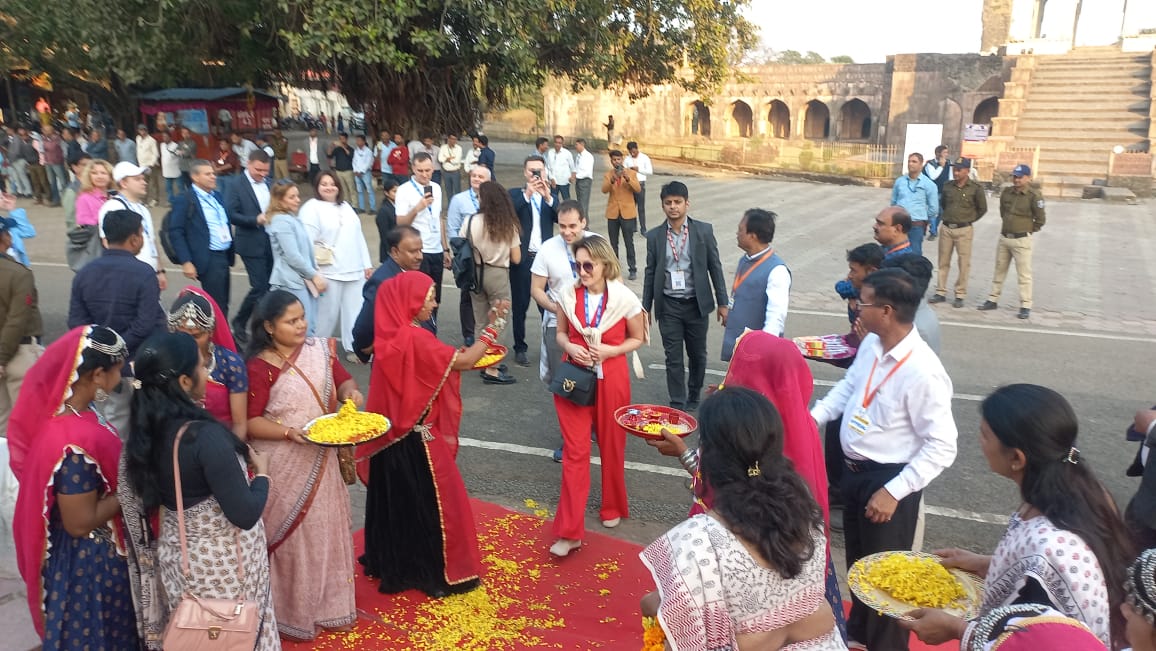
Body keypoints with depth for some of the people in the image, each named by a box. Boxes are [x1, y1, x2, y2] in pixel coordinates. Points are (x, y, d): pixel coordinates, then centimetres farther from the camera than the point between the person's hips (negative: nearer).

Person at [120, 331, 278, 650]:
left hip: (177, 556, 7)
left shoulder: (147, 432, -5)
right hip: (221, 565, -7)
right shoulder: (206, 436, -29)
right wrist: (262, 472, -10)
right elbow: (245, 514, -25)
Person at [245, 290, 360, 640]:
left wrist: (350, 391, -15)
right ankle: (291, 612, 25)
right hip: (283, 466, -5)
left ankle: (328, 605, 32)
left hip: (320, 462, 6)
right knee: (292, 536, 6)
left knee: (325, 530, 15)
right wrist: (290, 432, -29)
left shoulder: (319, 350, -1)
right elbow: (251, 422, -16)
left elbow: (343, 379, 8)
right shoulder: (260, 368, -17)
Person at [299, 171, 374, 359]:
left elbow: (358, 237, 19)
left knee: (355, 311, 6)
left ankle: (353, 348, 16)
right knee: (327, 313, -1)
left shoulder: (346, 206, 18)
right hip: (329, 272, -6)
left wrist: (367, 264, 15)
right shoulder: (311, 208, -5)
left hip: (354, 271, 6)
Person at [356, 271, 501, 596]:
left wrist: (456, 359, 6)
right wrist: (493, 327, -13)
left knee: (397, 500, 20)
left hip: (394, 436, 9)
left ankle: (393, 565, 35)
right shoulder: (414, 338, -23)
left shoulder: (392, 335, 4)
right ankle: (438, 573, 17)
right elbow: (464, 361, -21)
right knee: (430, 502, 4)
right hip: (416, 440, -9)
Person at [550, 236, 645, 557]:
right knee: (574, 450, 0)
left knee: (611, 446, 15)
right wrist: (569, 346, -14)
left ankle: (613, 508, 39)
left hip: (610, 379, -1)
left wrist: (610, 350, -16)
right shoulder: (568, 294, -5)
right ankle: (569, 531, 3)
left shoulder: (624, 298, -12)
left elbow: (637, 339, 1)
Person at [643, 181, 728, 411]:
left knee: (697, 355, 14)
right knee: (673, 358, 3)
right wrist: (646, 308, 7)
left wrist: (722, 303, -1)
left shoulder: (704, 231, -3)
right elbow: (650, 273, 6)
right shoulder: (654, 236, 0)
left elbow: (715, 267, 0)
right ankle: (677, 405, 14)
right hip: (668, 306, 0)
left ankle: (693, 396, 36)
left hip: (696, 304, 0)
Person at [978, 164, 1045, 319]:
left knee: (1024, 274, -2)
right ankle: (993, 300, 24)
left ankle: (1025, 306, 3)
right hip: (1004, 237, 6)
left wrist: (1029, 230, 2)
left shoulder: (1034, 195, -13)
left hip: (1021, 240, -6)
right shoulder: (1006, 192, 4)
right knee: (999, 271, 14)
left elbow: (1040, 219, -7)